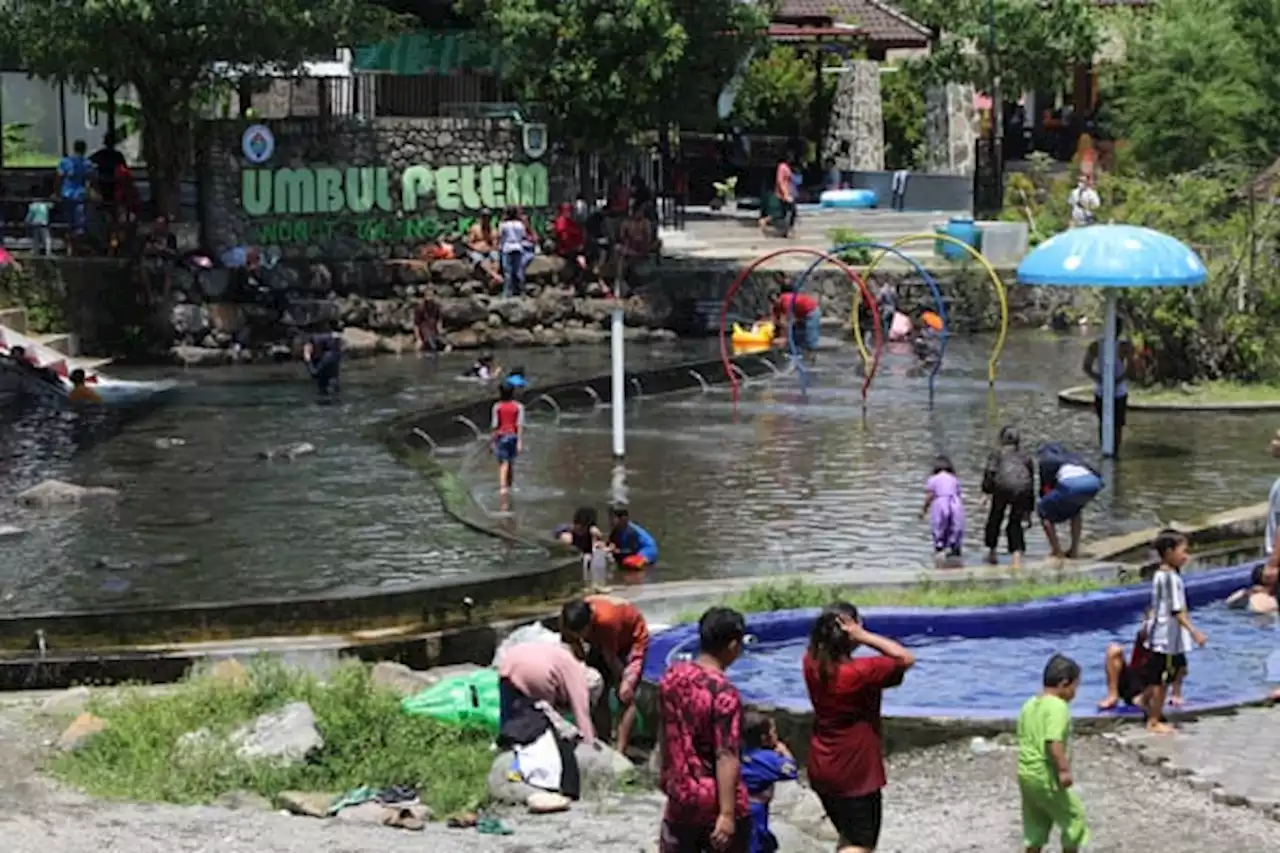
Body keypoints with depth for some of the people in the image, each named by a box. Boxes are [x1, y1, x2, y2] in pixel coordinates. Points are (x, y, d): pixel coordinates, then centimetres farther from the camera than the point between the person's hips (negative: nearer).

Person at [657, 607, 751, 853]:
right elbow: (725, 756, -24)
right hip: (715, 802, -6)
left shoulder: (672, 675, -1)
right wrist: (726, 814, -24)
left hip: (680, 794, 6)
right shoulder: (724, 693, -23)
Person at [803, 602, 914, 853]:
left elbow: (817, 643, 14)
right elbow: (906, 659, -18)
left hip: (822, 769, 7)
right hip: (856, 773, -7)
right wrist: (864, 636, -24)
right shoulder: (860, 672, -26)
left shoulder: (813, 664, -7)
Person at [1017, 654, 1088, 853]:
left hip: (1025, 773, 9)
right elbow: (1053, 741, -28)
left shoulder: (1029, 705, 12)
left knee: (1035, 825, 16)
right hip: (1047, 776, -9)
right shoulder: (1058, 706, -16)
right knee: (1075, 818, 7)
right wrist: (1064, 770, -28)